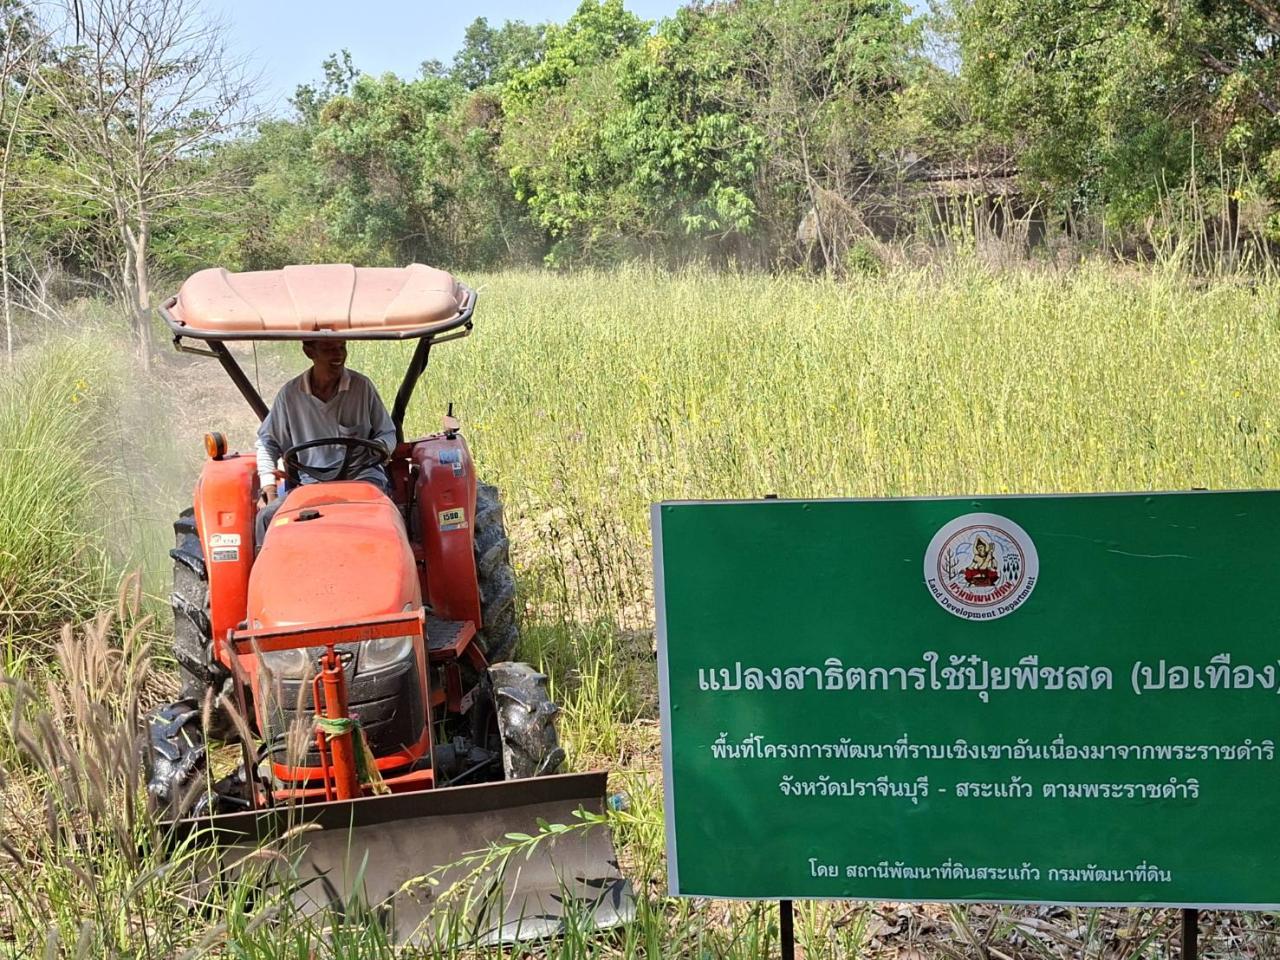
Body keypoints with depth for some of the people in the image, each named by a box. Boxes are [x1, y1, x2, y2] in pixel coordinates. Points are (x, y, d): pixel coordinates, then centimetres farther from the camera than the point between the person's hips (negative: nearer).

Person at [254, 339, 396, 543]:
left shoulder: (362, 386, 5)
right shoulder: (290, 394, 6)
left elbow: (388, 434, 13)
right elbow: (267, 442, 15)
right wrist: (269, 490, 4)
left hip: (361, 475, -1)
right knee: (267, 516, -22)